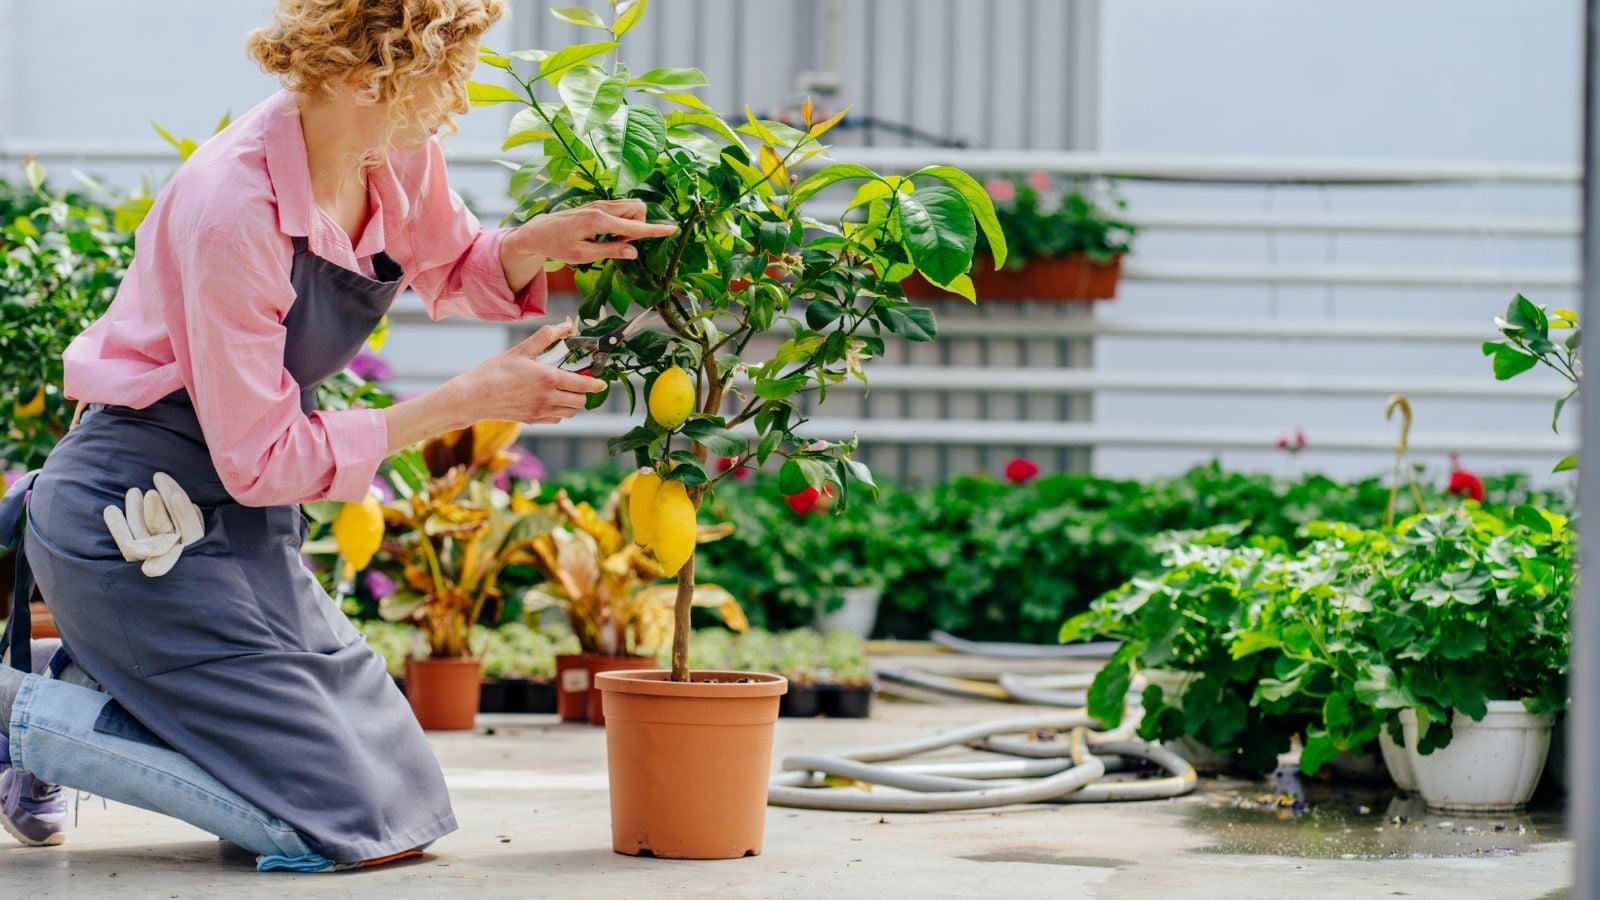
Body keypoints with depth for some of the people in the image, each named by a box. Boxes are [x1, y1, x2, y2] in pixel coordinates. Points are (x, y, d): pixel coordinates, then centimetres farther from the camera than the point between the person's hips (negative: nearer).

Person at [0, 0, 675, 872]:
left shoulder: (399, 159, -5)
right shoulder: (231, 208, -28)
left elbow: (453, 269, 19)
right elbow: (262, 460, -22)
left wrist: (542, 240, -4)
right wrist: (471, 399, -19)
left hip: (241, 518, 9)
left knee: (400, 800, 10)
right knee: (339, 826, -12)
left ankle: (85, 677, 18)